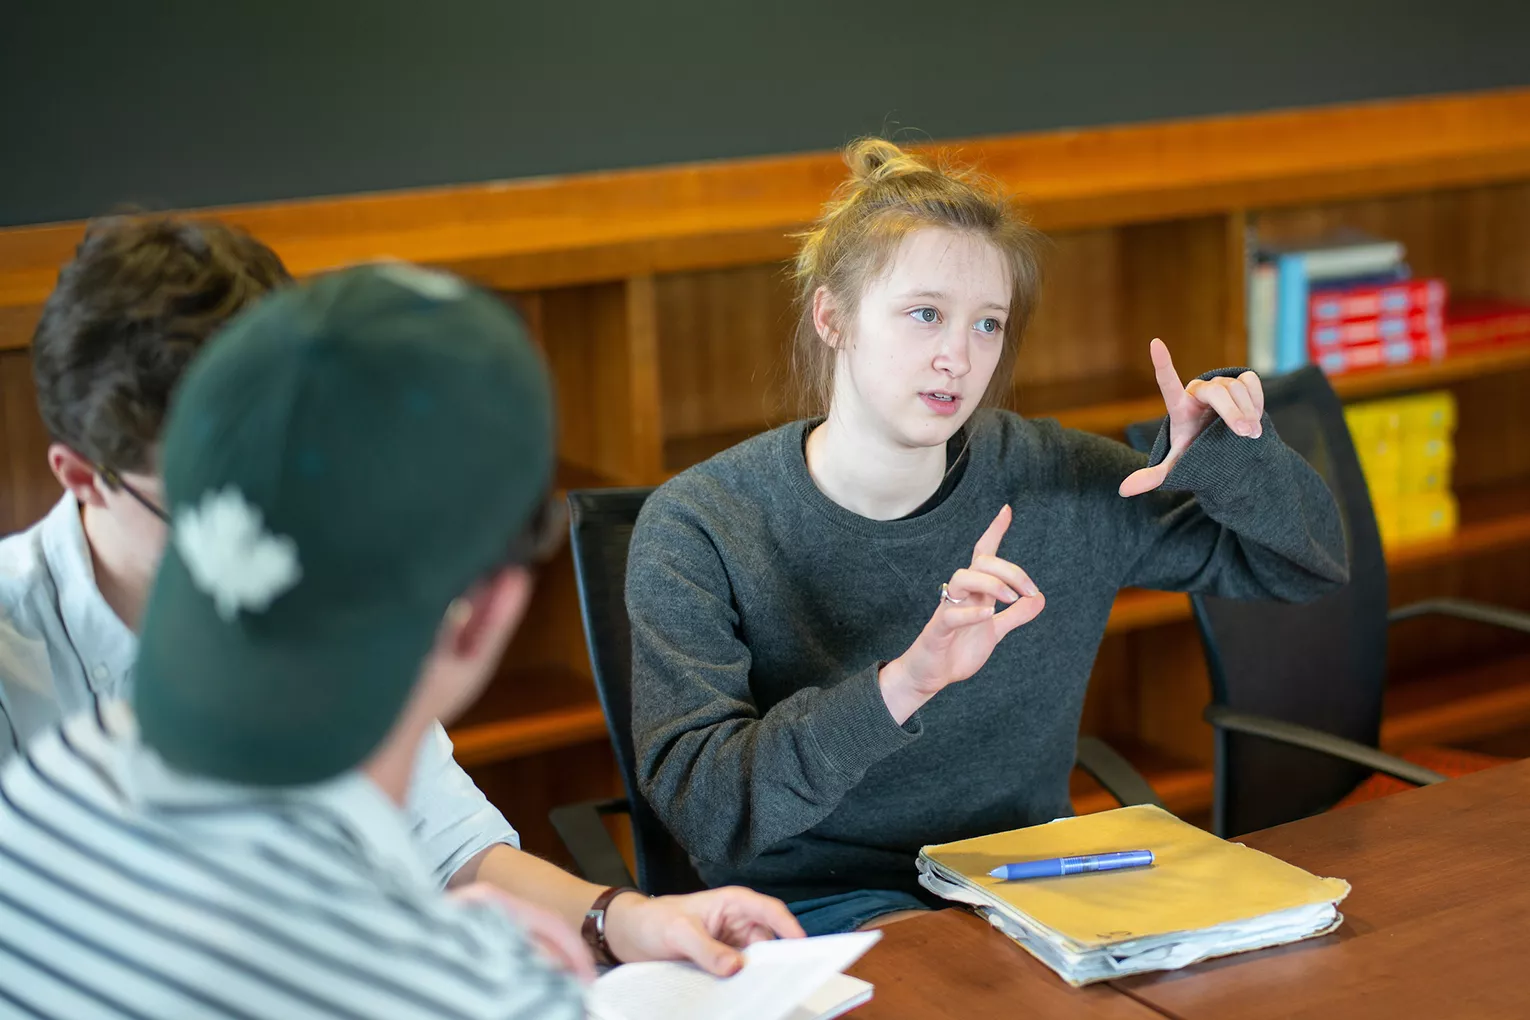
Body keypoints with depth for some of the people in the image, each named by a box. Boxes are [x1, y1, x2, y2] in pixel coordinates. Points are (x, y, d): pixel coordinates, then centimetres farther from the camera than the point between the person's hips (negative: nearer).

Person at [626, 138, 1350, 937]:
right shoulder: (697, 530, -12)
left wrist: (1230, 461, -16)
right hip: (819, 908, -4)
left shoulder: (1051, 483, -2)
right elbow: (701, 808, -22)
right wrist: (902, 684, -36)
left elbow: (1311, 563, 7)